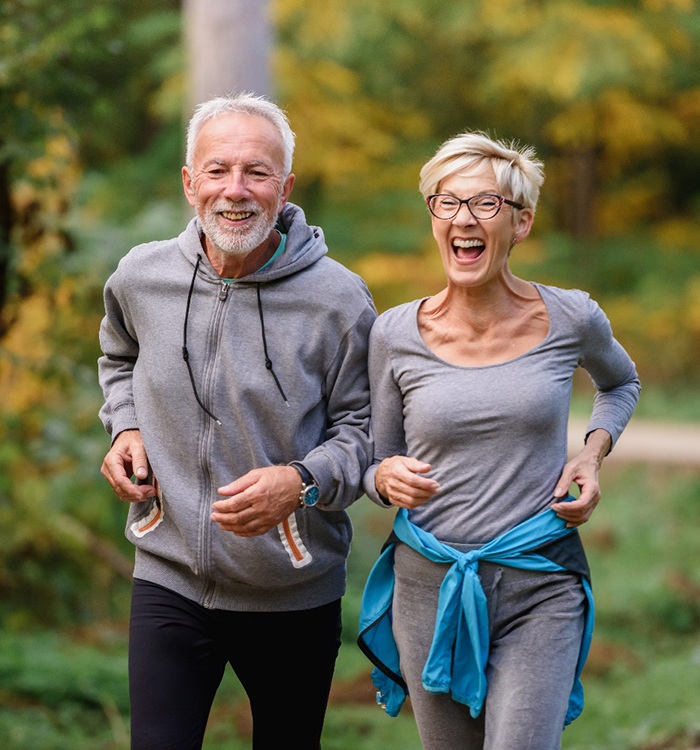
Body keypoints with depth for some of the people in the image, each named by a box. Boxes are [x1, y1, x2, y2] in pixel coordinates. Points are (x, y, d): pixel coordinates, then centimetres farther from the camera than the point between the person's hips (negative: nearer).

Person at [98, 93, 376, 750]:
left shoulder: (337, 298, -12)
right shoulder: (140, 277, -2)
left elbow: (363, 426, -5)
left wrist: (302, 482, -24)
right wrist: (126, 428, 4)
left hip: (295, 596, -1)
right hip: (168, 580, 1)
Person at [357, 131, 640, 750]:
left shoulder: (570, 320, -2)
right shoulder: (396, 334, -2)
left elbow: (620, 383, 21)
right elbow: (378, 463, 8)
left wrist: (594, 452, 3)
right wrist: (387, 478, -15)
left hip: (541, 588, -1)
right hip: (431, 587, 2)